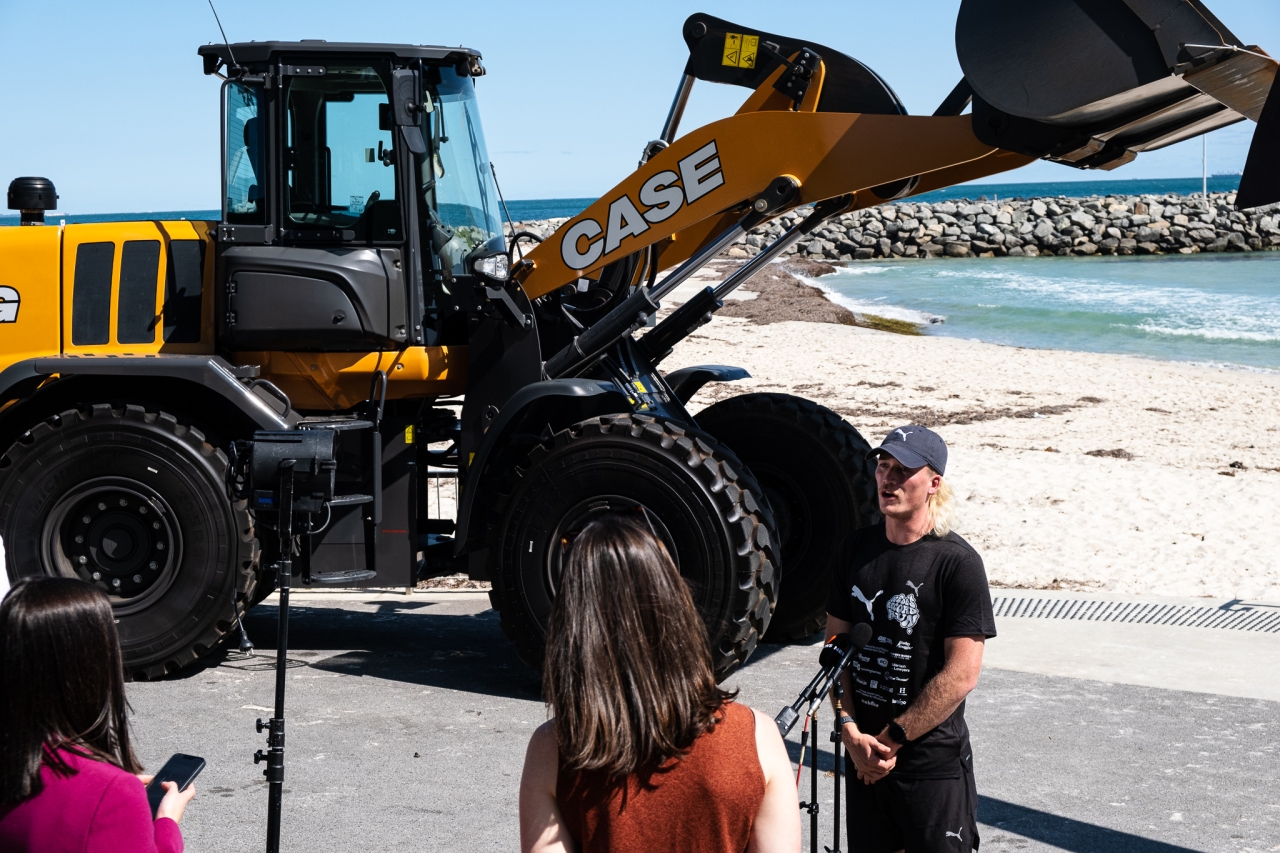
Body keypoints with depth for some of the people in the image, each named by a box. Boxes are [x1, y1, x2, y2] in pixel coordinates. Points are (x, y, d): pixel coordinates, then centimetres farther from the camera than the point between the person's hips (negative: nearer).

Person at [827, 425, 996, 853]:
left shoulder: (957, 562, -12)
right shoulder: (855, 549, 5)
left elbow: (961, 675, -14)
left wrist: (890, 738, -12)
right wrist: (851, 733, -5)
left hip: (935, 764, -5)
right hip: (863, 758, 5)